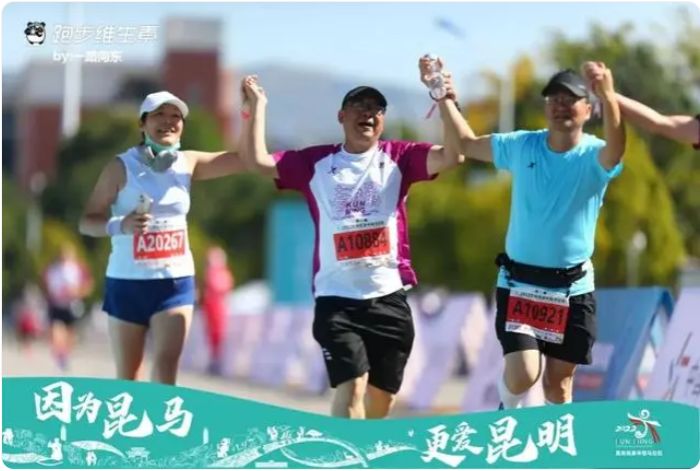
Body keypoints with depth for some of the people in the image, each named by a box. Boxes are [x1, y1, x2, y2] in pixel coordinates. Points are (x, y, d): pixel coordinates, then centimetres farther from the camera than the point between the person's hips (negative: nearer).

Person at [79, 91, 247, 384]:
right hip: (128, 282, -2)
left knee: (167, 365, -11)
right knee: (128, 374, 6)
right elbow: (87, 222, -7)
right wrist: (121, 225, -28)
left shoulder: (188, 164, 3)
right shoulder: (122, 167, -7)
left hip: (176, 280, 2)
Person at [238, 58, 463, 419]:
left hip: (388, 297, 2)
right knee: (351, 387, -18)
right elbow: (258, 161, 0)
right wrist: (257, 106, -3)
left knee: (382, 397, 11)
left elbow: (451, 156, -9)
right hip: (337, 298, -2)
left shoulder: (398, 158, 5)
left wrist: (445, 102, -20)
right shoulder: (315, 163, 6)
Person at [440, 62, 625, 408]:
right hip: (519, 283, 1)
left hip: (572, 288, -1)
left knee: (559, 384, 6)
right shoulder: (521, 146, 2)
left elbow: (615, 150, -33)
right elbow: (466, 143, 15)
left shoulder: (594, 157, -8)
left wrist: (608, 96, -51)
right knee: (522, 375, -14)